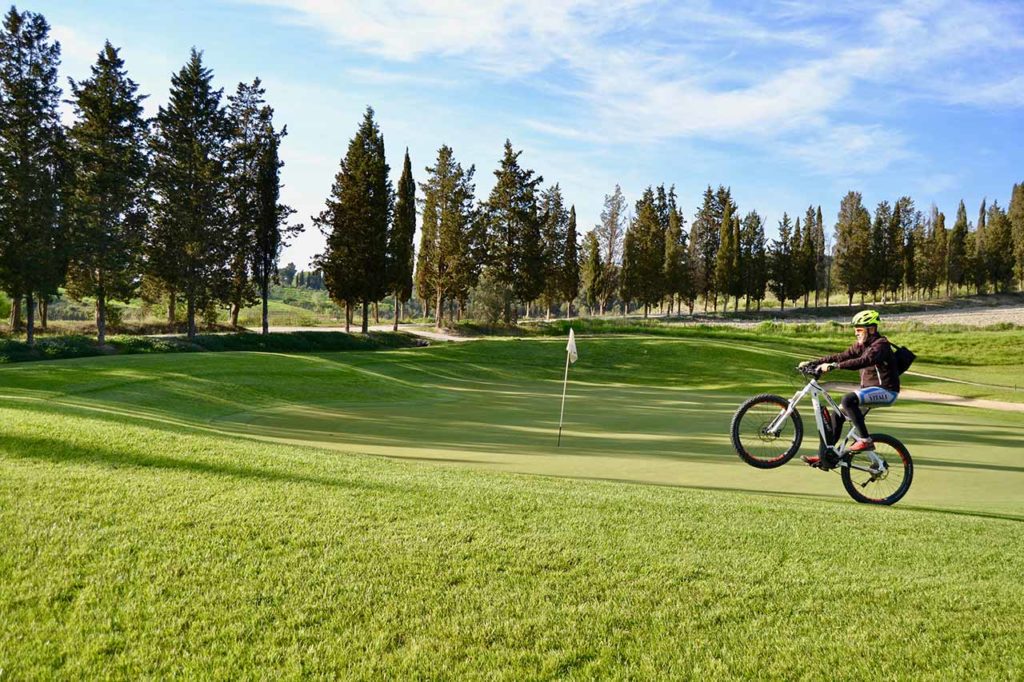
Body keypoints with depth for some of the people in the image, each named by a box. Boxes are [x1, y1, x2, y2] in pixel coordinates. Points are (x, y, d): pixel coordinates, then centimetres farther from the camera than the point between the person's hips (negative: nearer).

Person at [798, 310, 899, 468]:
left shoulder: (881, 344, -15)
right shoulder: (862, 345, 11)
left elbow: (864, 361, -32)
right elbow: (841, 357, 6)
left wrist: (833, 366, -39)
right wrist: (812, 363, -4)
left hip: (885, 391, -9)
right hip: (869, 388, 9)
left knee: (848, 399, -30)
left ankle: (865, 440, -22)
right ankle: (828, 456, 5)